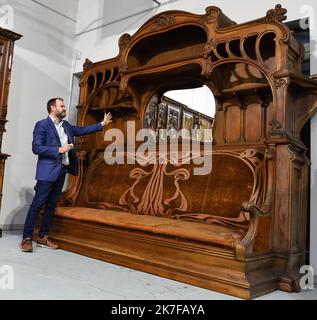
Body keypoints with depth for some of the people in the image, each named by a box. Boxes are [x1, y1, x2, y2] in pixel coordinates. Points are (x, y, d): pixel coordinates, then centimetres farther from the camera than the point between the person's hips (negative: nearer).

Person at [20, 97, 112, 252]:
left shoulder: (66, 125, 16)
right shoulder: (42, 124, -6)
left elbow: (82, 130, 21)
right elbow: (36, 148, -14)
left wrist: (102, 124, 18)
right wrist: (58, 150, -18)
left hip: (61, 171, 7)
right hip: (48, 171, -7)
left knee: (51, 205, 10)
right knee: (37, 204, -6)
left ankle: (43, 237, 17)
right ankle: (26, 238, 1)